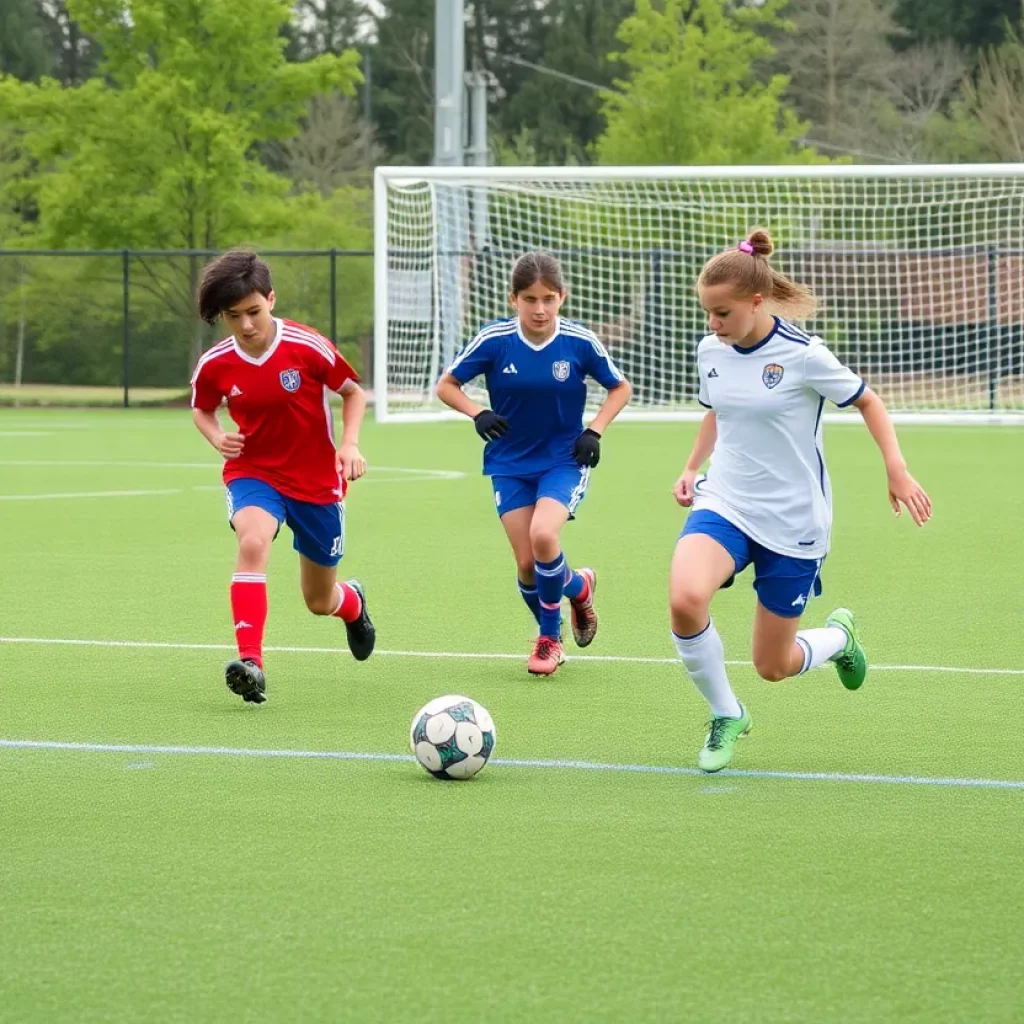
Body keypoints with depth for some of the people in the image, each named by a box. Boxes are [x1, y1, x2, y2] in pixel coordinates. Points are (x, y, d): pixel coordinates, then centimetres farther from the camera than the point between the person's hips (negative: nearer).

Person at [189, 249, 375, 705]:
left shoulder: (308, 347, -17)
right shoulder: (215, 365, -11)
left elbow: (353, 391, -1)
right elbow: (202, 410, 10)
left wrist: (350, 444, -16)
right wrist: (217, 438, -12)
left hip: (317, 479, 0)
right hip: (253, 473, 0)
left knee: (320, 602, 13)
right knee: (253, 542, -35)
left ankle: (352, 602, 53)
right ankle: (250, 663, -40)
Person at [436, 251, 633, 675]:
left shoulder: (580, 342, -10)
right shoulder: (494, 340, -11)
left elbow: (620, 387, 6)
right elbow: (446, 385, 1)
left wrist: (595, 431, -8)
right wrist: (477, 413, -18)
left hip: (564, 460, -2)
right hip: (510, 464, 2)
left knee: (543, 535, -26)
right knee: (527, 564, -6)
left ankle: (549, 637, -2)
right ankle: (577, 585, 30)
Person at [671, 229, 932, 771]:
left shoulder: (803, 355, -16)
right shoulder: (710, 351, -1)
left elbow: (867, 401, 0)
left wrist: (897, 470, -10)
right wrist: (692, 467, 6)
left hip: (793, 523, -3)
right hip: (724, 504, 3)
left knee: (774, 666, 5)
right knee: (685, 598, -29)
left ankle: (838, 635, 43)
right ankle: (725, 716, -5)